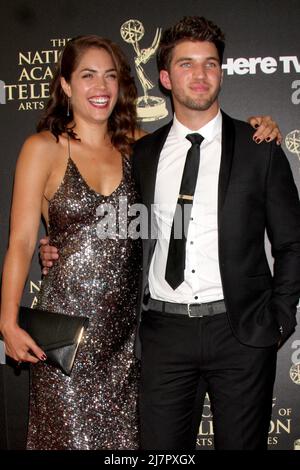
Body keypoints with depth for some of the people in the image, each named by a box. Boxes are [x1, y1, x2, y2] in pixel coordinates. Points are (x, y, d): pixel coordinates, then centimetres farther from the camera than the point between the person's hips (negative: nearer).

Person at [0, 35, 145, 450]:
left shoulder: (135, 145, 7)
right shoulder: (43, 148, -3)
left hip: (126, 322, 4)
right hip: (67, 319, -3)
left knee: (126, 435, 12)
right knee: (71, 435, 6)